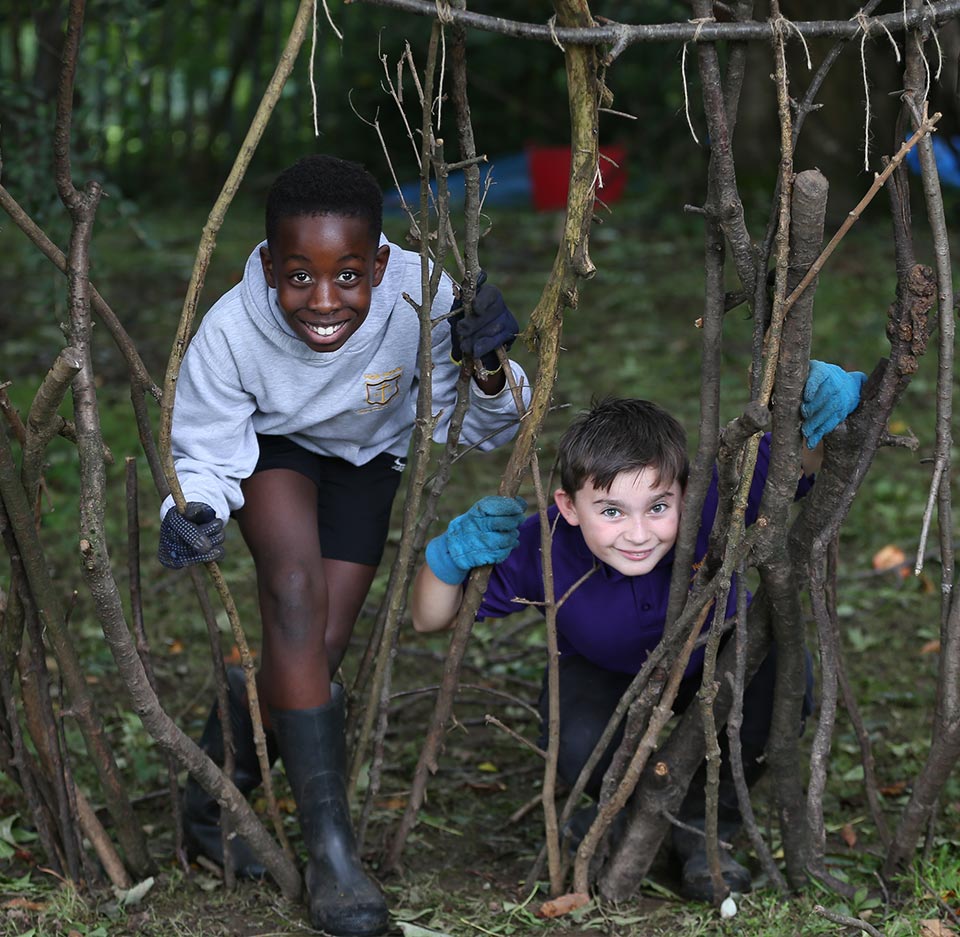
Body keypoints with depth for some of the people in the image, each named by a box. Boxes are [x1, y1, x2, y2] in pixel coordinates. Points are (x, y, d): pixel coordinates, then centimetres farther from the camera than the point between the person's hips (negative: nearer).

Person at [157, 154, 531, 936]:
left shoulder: (422, 301, -35)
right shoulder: (229, 332, -35)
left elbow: (475, 432, -21)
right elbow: (202, 456, -20)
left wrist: (488, 370, -42)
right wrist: (193, 515, -42)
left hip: (368, 456, 2)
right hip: (268, 444, -1)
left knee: (315, 654, -8)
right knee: (296, 591, -28)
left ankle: (211, 806, 21)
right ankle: (332, 853, -22)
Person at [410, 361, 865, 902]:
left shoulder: (711, 505, -37)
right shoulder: (543, 551, -34)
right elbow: (431, 620, -21)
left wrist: (824, 400, -54)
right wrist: (451, 555, -42)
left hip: (711, 661, 1)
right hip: (605, 675, -1)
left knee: (781, 672, -32)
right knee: (581, 748, -34)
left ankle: (706, 821, -6)